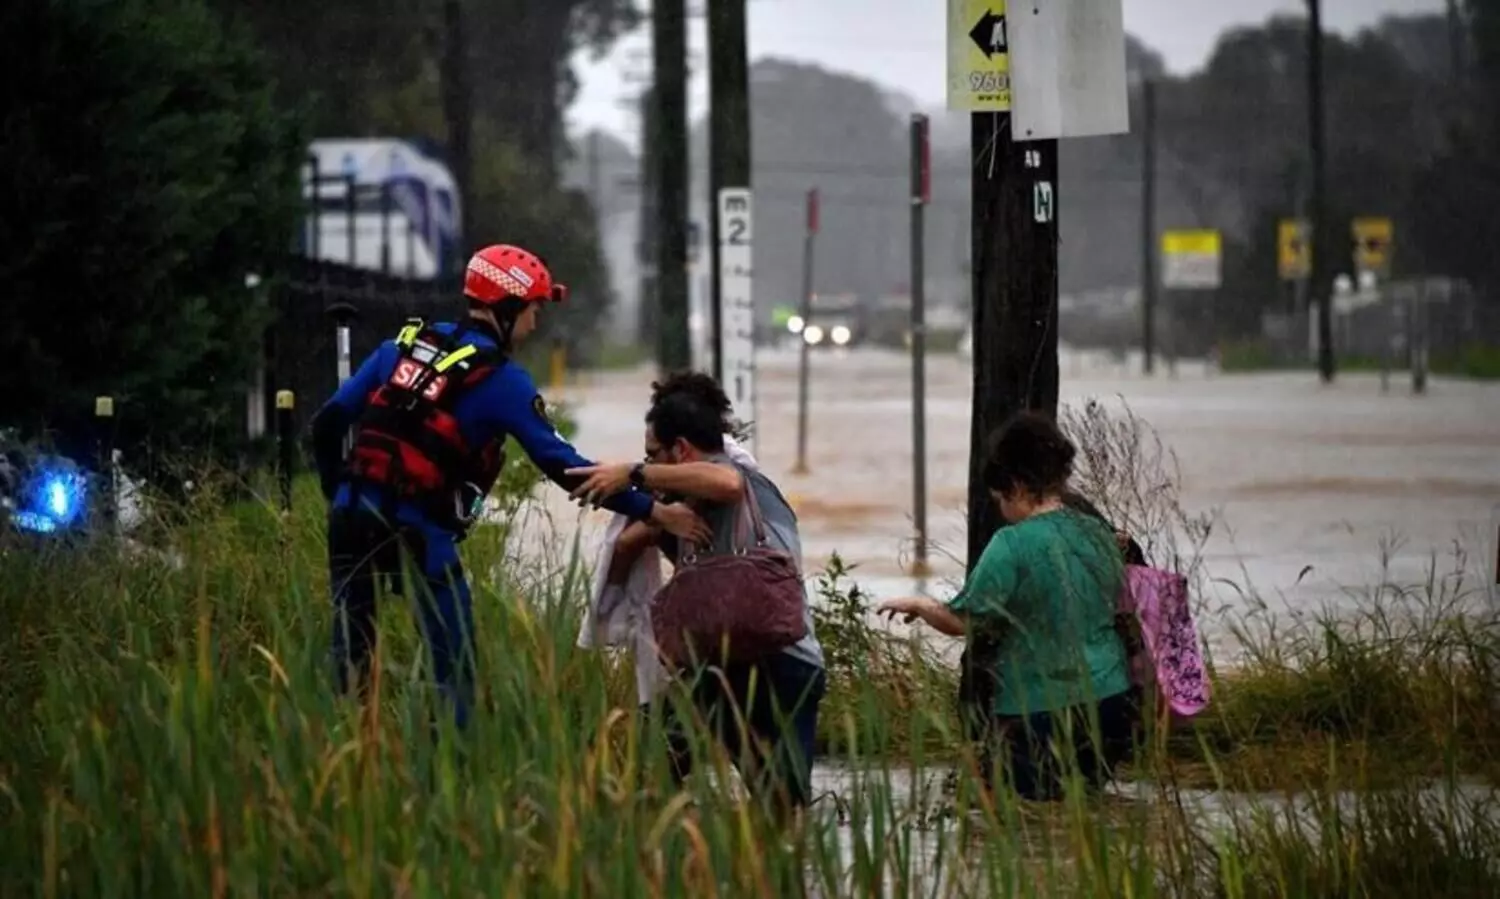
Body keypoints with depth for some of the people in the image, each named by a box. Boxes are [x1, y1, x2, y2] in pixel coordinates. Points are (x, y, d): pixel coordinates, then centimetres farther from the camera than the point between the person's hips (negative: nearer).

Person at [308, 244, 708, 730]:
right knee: (454, 667, 2)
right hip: (418, 532, -5)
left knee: (350, 657, 12)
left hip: (352, 517, 5)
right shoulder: (503, 381, -3)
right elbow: (562, 465, -7)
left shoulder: (402, 346, 13)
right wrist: (650, 510, -4)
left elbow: (329, 420, 11)